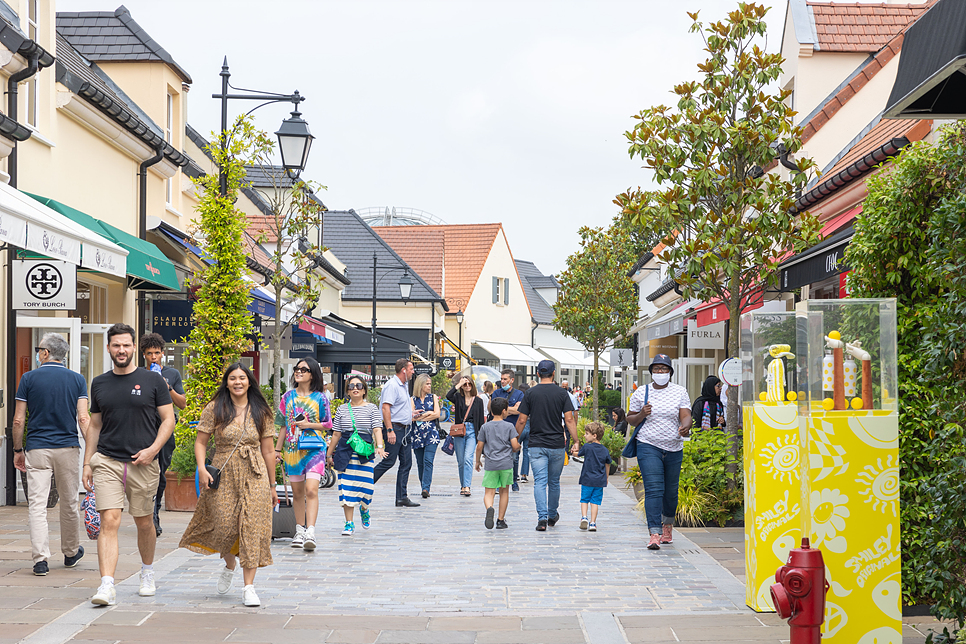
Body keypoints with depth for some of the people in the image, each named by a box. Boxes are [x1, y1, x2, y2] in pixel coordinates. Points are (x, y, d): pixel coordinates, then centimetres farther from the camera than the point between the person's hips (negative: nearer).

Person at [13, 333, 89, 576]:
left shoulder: (29, 378, -1)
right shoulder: (77, 380, 2)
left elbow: (18, 420, -1)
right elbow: (83, 418, -6)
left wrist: (17, 450, 9)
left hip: (36, 449, -2)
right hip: (68, 449, 2)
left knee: (37, 504, -2)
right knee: (69, 503, 14)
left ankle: (40, 558, -11)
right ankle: (71, 553, 29)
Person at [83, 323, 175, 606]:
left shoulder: (153, 380, 1)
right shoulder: (99, 384, 10)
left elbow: (168, 419, 2)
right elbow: (95, 425, 16)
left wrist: (152, 449, -12)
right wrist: (87, 463, 10)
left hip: (142, 464, -1)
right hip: (107, 462, 1)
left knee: (144, 523, 11)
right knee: (109, 521, -12)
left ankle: (147, 572, 35)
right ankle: (107, 586, -17)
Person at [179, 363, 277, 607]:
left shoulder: (262, 412, 6)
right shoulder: (215, 409, 3)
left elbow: (268, 451, 9)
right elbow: (201, 442, 5)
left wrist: (272, 486, 10)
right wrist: (202, 469, -12)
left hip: (254, 477, 0)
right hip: (223, 476, 0)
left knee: (253, 528, -8)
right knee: (224, 526, -2)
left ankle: (249, 587, -3)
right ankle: (229, 566, 33)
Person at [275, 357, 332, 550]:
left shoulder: (320, 398, 2)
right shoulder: (288, 396, 10)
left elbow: (328, 424, 6)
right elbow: (283, 424, 14)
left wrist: (309, 425, -10)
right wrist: (277, 449, 12)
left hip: (313, 449, -3)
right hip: (292, 449, 3)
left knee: (311, 490, -16)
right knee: (297, 492, 9)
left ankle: (310, 533, -23)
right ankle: (300, 531, 19)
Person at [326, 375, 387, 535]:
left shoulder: (371, 408, 6)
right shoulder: (342, 409, 11)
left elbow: (377, 429, -4)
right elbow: (336, 433, 14)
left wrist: (380, 446, -21)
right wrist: (329, 455, 14)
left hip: (365, 451, -2)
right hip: (345, 450, 2)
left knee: (365, 485, -6)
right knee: (346, 486, -3)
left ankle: (364, 510, 28)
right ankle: (349, 523, 3)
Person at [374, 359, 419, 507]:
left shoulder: (404, 386, 17)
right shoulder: (392, 385, -14)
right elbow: (385, 408, -21)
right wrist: (389, 430, -26)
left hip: (404, 429, 10)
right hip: (394, 428, -10)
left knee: (406, 463, 6)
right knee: (389, 461, -8)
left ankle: (402, 498, 7)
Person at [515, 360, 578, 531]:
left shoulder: (530, 393, -1)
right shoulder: (562, 394, -1)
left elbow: (522, 420, -1)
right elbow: (569, 419, -8)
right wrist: (575, 441, -5)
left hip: (537, 445, -1)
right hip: (557, 445, 1)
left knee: (540, 482, -3)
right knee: (554, 482, 15)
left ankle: (542, 518, -16)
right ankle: (552, 515, 30)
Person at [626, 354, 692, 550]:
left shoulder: (680, 392, 3)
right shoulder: (641, 392, 4)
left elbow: (686, 415, -7)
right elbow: (630, 419, 10)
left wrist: (685, 426, -30)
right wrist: (642, 415, -11)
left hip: (674, 448, 2)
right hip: (649, 446, -2)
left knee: (670, 491, 12)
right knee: (654, 489, -14)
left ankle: (668, 525, 39)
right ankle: (655, 534, -18)